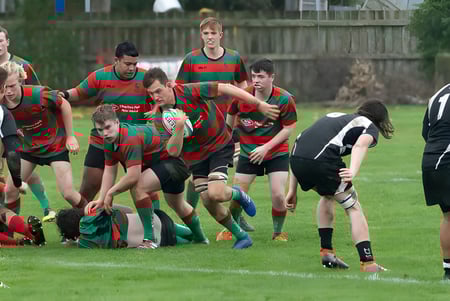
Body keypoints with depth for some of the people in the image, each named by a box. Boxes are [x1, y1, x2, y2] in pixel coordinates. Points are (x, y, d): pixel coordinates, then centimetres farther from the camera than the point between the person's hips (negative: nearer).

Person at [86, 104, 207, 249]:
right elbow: (109, 172, -1)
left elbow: (133, 176, -40)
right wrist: (101, 199, -12)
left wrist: (110, 193, -29)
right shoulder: (110, 139, -8)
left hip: (171, 161, -10)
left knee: (138, 187, -31)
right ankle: (200, 238, 55)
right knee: (177, 205, 30)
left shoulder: (131, 138, -36)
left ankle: (149, 239, -23)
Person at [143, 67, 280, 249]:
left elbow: (225, 89, -19)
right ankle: (241, 236, 20)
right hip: (195, 157, 4)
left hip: (219, 145, -4)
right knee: (209, 203, -1)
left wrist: (259, 105, -17)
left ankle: (238, 194, 13)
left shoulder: (189, 92, -25)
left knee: (216, 194, -23)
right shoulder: (159, 119, -13)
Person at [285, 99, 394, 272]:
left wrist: (292, 191, 33)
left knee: (327, 196, 34)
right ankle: (368, 264, 1)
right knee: (353, 207, 10)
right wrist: (353, 171, -27)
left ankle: (326, 252, 31)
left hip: (296, 159, 6)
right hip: (322, 160, -6)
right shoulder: (370, 126, 19)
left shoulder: (336, 116, 37)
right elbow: (361, 144, -8)